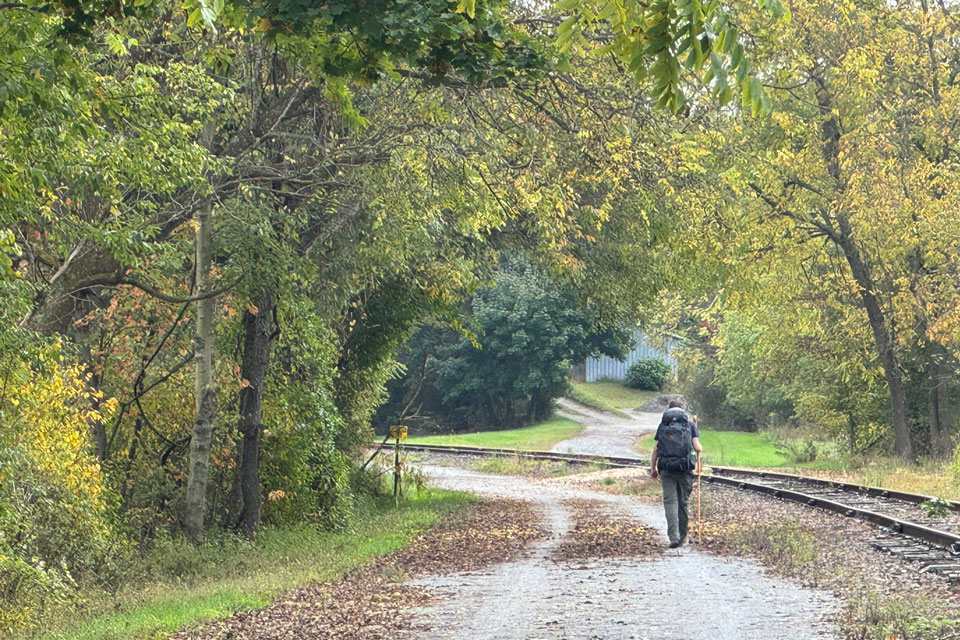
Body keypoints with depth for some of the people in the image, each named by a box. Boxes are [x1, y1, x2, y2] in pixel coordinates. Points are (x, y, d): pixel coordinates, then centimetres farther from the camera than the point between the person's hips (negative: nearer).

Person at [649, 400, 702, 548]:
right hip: (684, 466, 0)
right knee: (683, 500, 12)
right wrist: (699, 449, 24)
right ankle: (682, 535, 21)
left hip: (666, 467, 0)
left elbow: (655, 449, 5)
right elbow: (697, 447, 1)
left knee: (670, 500, -2)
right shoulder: (689, 424, 9)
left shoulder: (662, 425, 12)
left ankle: (674, 537, -14)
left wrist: (653, 468, 12)